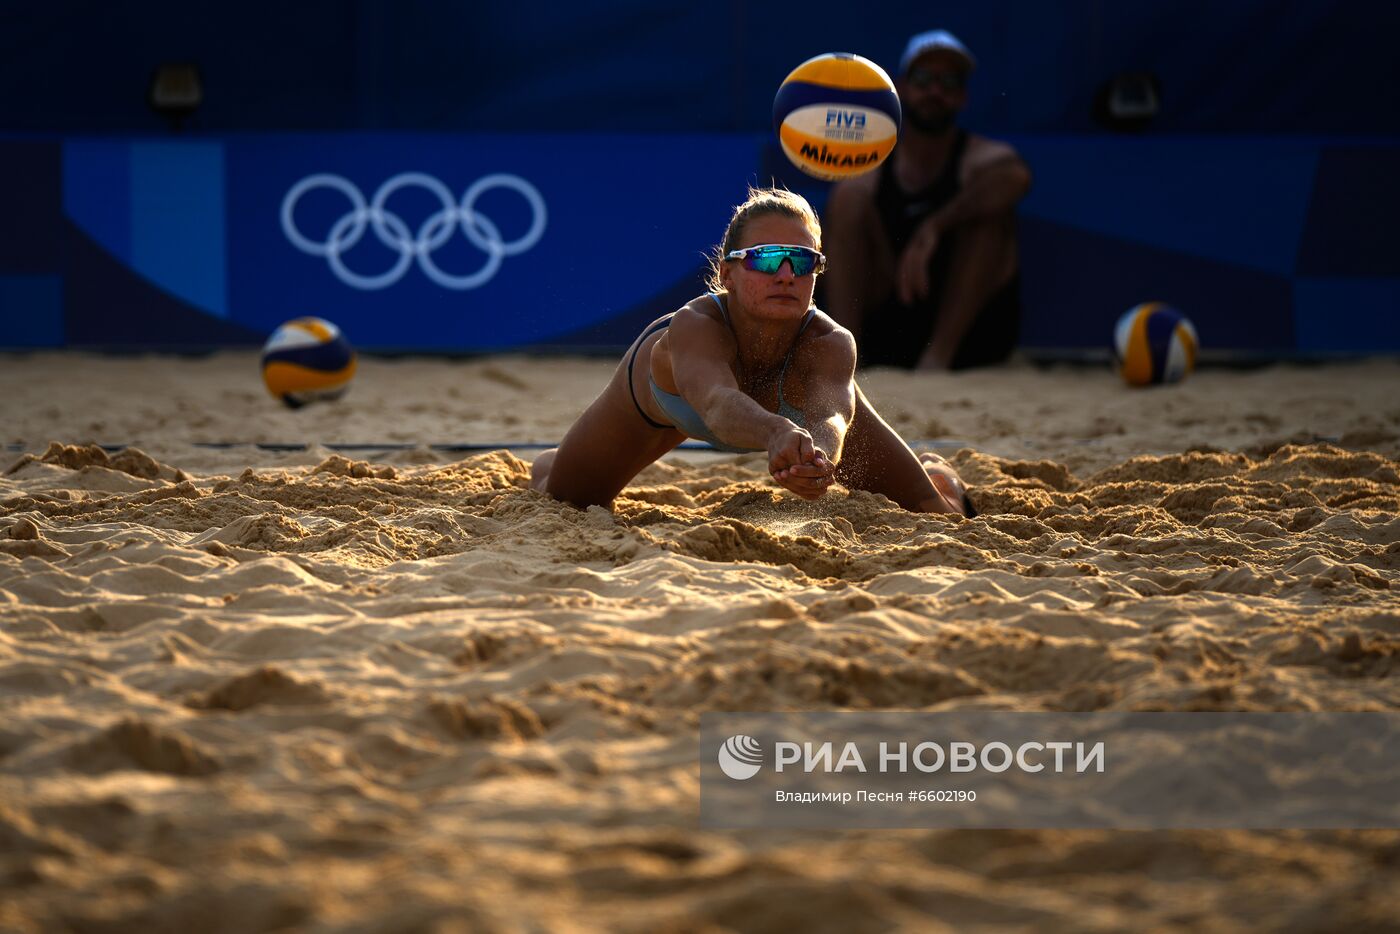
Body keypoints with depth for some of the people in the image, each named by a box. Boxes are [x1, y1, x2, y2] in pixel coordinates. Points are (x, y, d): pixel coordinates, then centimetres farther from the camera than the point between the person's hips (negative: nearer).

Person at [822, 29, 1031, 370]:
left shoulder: (981, 158, -3)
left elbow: (1016, 176, -29)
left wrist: (935, 227, -40)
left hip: (972, 332, -2)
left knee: (988, 204, -21)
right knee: (849, 195, -12)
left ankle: (941, 352, -29)